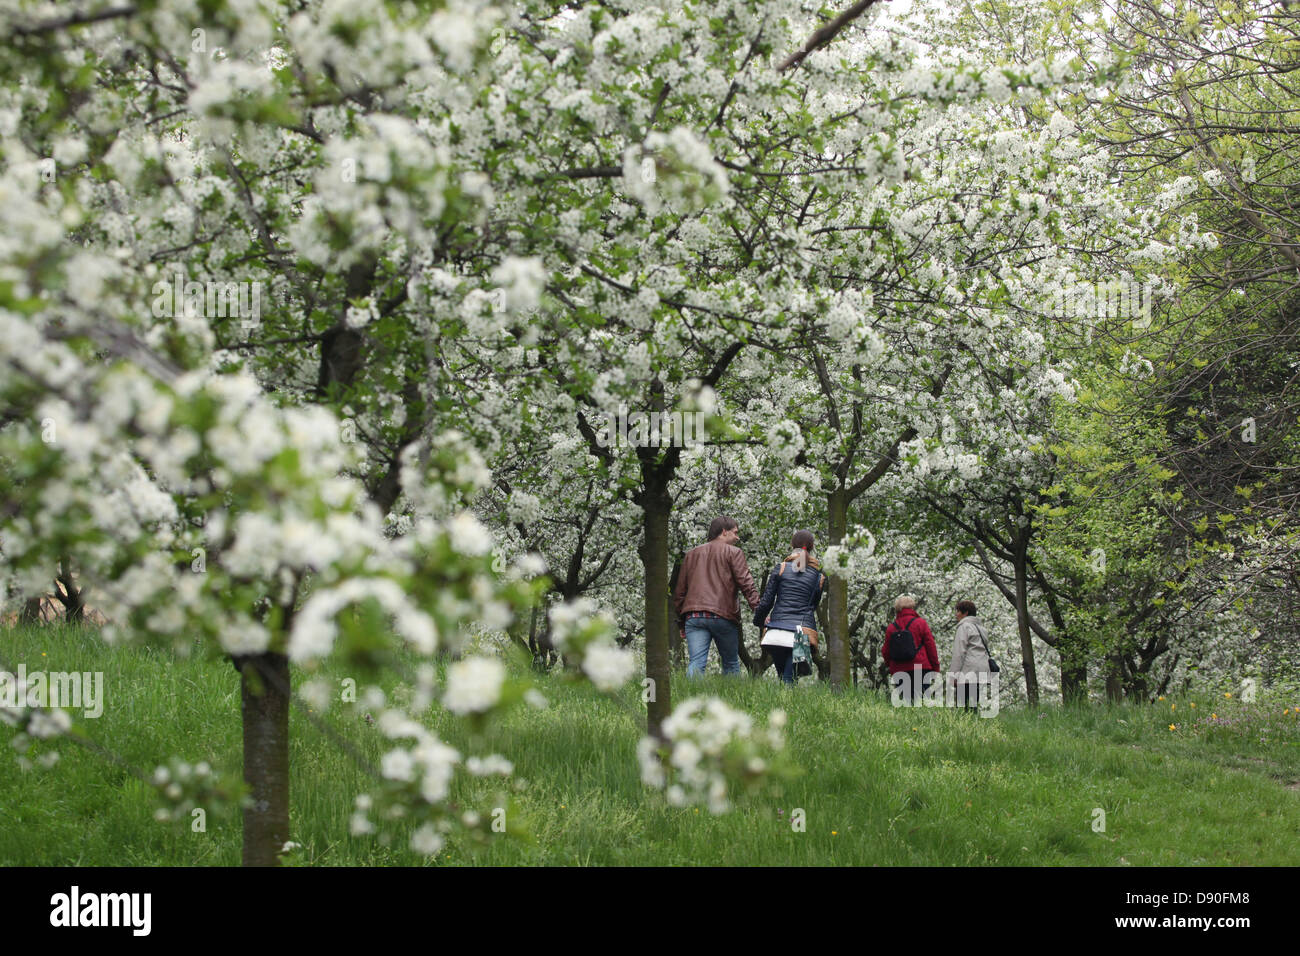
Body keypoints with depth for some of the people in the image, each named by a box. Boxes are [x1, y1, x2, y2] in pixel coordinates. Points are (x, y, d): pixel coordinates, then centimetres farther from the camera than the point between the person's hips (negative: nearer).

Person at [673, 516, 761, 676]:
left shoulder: (691, 554, 22)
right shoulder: (733, 553, 6)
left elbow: (679, 591, 22)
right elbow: (746, 584, -5)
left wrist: (682, 621, 25)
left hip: (693, 616, 3)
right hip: (723, 615, -3)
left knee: (696, 663, -8)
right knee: (731, 664, 10)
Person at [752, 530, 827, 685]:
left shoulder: (781, 568, 4)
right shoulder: (819, 576, 10)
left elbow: (766, 601, 3)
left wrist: (759, 621, 21)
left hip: (778, 632, 0)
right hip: (805, 630, 0)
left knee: (783, 678, 10)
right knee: (789, 679, -9)